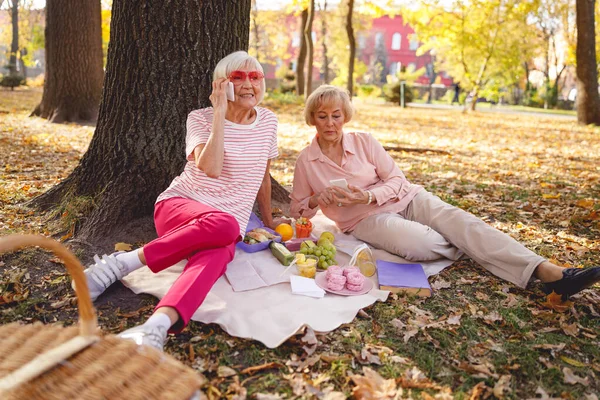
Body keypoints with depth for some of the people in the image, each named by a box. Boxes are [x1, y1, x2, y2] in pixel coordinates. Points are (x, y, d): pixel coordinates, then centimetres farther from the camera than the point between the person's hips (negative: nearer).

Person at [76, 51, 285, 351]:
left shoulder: (268, 121, 11)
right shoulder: (201, 118, -1)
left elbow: (263, 176, 22)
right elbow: (211, 168, -20)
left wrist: (268, 221, 27)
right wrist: (220, 113, -17)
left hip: (228, 229, 3)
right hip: (180, 205, -2)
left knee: (214, 257, -36)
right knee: (223, 225, -39)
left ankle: (157, 326, -55)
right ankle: (122, 262, -28)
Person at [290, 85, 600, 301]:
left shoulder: (363, 141, 2)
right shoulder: (305, 161, 1)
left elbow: (397, 180, 1)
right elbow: (297, 211, 7)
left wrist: (367, 196, -19)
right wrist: (316, 200, -16)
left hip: (405, 198, 2)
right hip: (367, 219, -2)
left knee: (459, 221, -26)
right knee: (424, 244, -34)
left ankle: (546, 271, -36)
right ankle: (478, 251, -5)